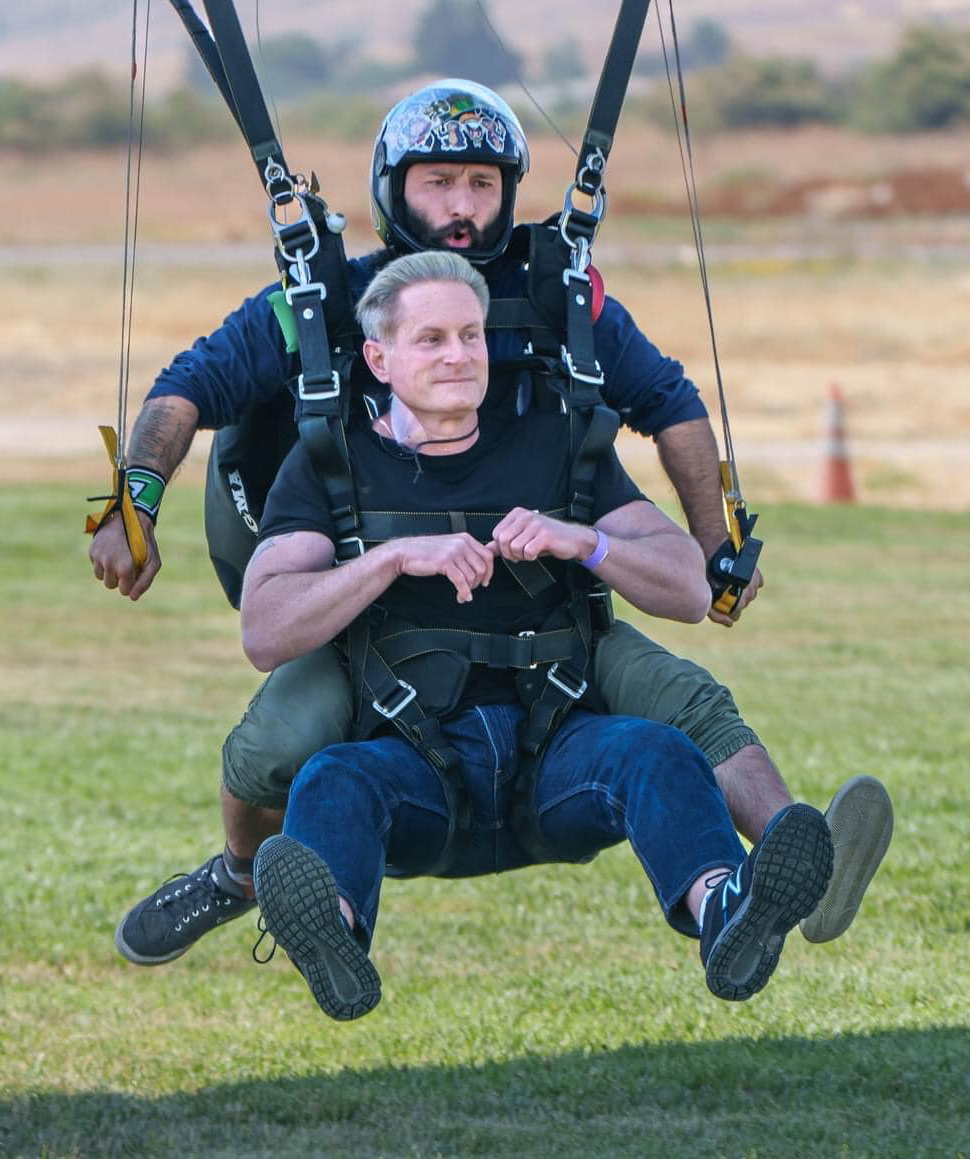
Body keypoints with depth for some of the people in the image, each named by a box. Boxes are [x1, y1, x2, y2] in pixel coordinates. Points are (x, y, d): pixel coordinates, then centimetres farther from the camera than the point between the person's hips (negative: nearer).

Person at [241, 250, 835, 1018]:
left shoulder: (555, 445, 18)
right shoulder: (331, 464, 12)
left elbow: (690, 592, 11)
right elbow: (265, 635, -2)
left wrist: (583, 542, -7)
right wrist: (396, 558, -13)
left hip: (554, 748, 1)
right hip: (417, 758, -1)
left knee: (656, 752, -31)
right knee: (331, 782, -35)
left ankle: (723, 914, -62)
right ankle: (333, 934, -69)